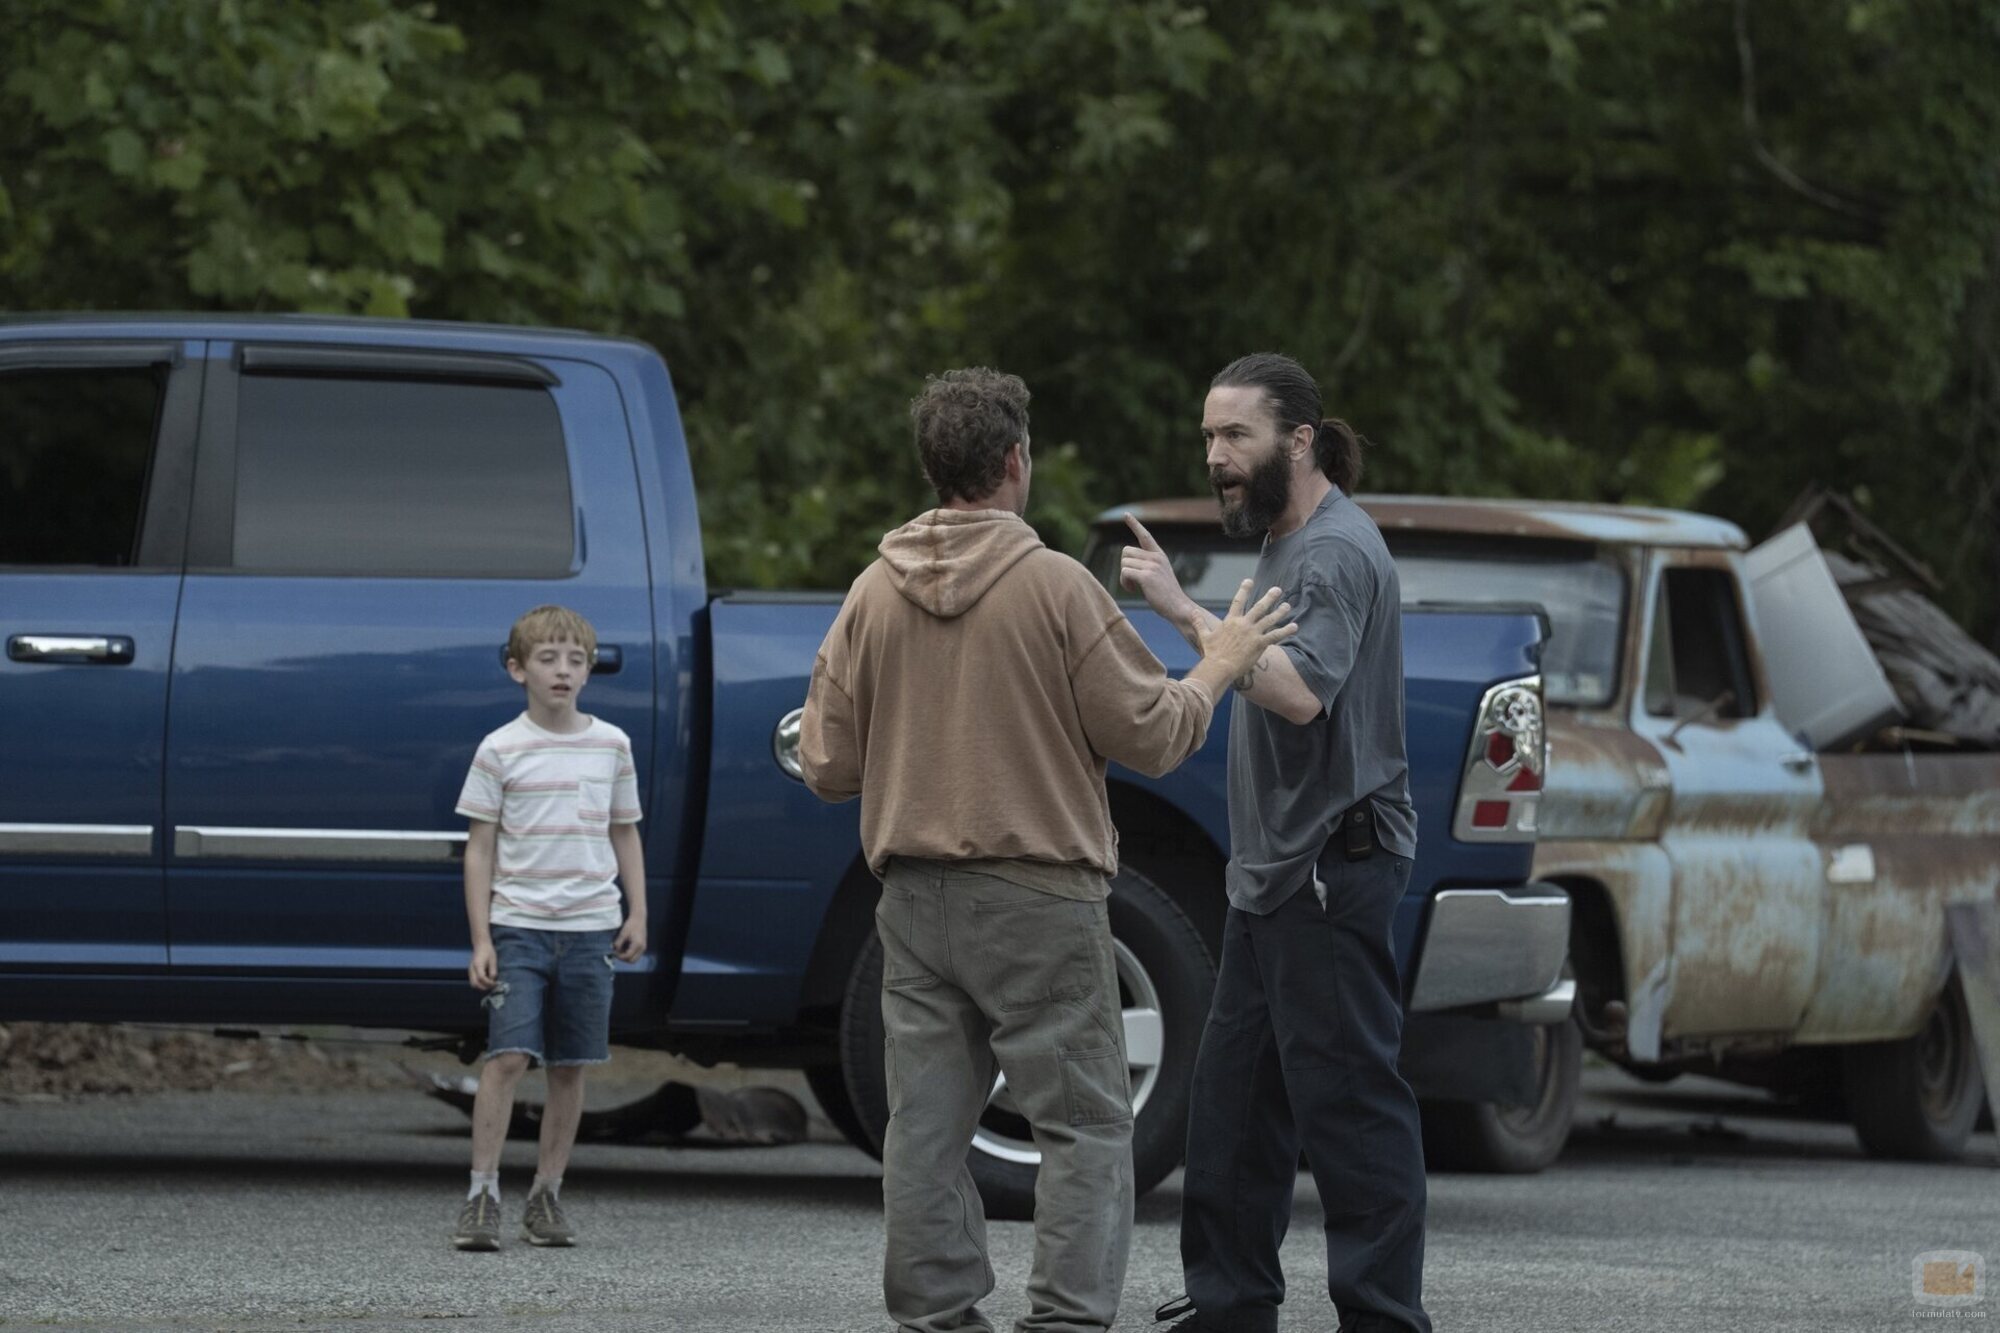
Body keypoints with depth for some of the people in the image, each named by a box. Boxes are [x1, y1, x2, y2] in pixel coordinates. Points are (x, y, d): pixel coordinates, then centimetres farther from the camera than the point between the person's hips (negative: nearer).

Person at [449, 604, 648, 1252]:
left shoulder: (612, 746, 9)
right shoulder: (501, 750, -1)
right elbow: (480, 847, 1)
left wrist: (637, 914, 7)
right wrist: (481, 939, -5)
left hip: (590, 927, 3)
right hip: (517, 925, -3)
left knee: (569, 1066, 6)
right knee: (508, 1055, -13)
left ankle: (546, 1195, 14)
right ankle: (482, 1194, -11)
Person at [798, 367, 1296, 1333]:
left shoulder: (873, 596, 3)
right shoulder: (1055, 586, -11)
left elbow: (827, 765, 5)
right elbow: (1149, 734, -7)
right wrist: (1219, 666, 9)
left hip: (915, 896, 5)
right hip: (1037, 895, -5)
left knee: (927, 1124, 7)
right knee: (1083, 1122, 1)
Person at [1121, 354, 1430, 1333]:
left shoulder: (1336, 552, -16)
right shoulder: (1287, 543, 17)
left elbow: (1301, 692, -30)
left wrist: (1186, 612, -31)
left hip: (1333, 872, -11)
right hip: (1274, 874, 11)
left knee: (1347, 1095, -10)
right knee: (1234, 1095, 13)